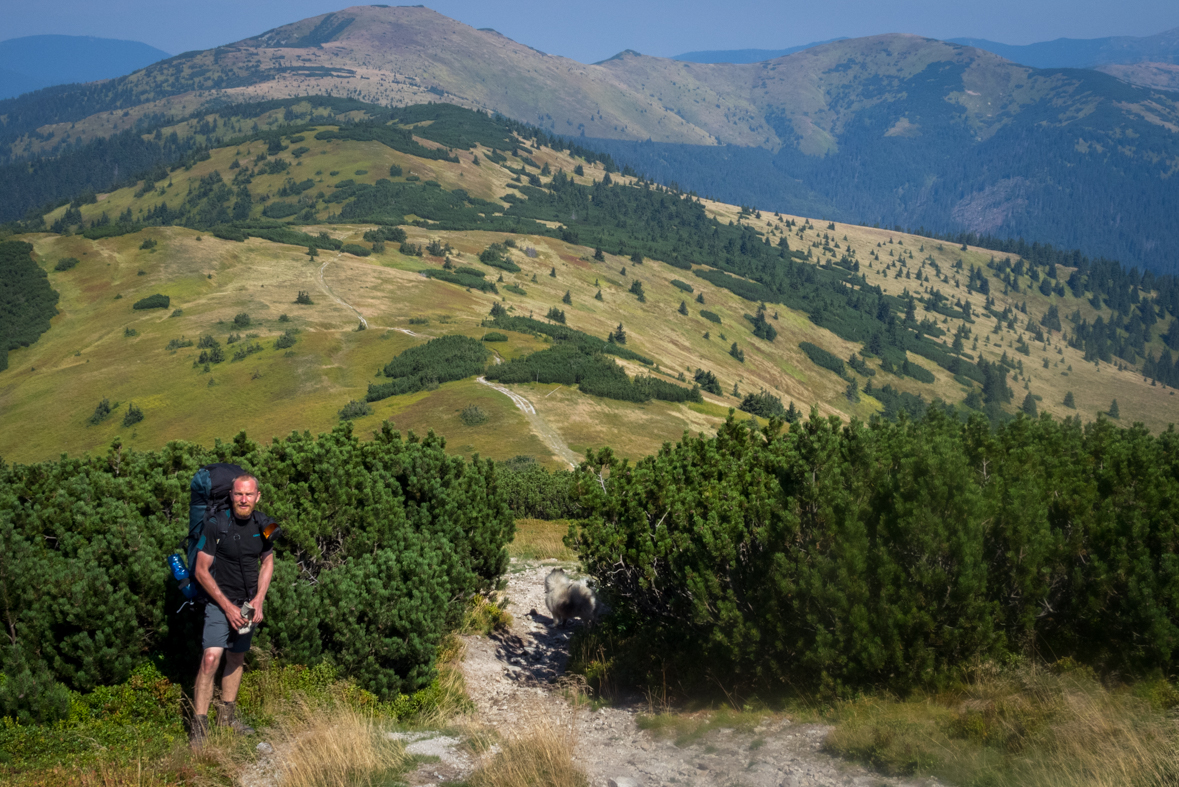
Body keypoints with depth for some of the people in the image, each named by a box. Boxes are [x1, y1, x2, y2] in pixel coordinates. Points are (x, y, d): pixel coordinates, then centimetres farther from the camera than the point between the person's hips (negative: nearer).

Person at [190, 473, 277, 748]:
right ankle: (199, 726, -13)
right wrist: (228, 607, -14)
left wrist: (258, 600, 1)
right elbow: (202, 571, -13)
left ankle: (227, 715, 31)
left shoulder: (263, 525, -2)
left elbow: (267, 562, 12)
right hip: (220, 602, -5)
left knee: (237, 658, 14)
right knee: (211, 657, -18)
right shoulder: (216, 525, -17)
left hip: (249, 604, 5)